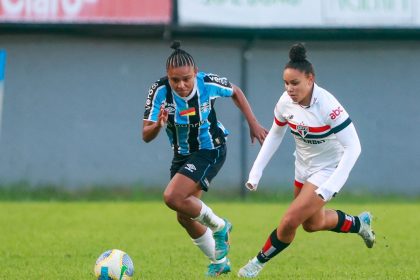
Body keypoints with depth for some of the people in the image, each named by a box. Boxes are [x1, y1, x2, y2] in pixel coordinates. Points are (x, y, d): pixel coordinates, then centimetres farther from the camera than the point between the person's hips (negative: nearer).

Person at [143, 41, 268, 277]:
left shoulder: (207, 83, -24)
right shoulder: (160, 91, -22)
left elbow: (235, 92, 0)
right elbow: (146, 136, -24)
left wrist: (254, 124, 1)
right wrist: (158, 126, -45)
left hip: (210, 150, -4)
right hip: (182, 155, 5)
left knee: (173, 198, -23)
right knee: (184, 216, 12)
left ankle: (219, 227, 1)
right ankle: (219, 262, 34)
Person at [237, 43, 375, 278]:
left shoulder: (328, 106, -32)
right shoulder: (286, 102, -13)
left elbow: (353, 147, -30)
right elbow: (275, 135, 5)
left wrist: (332, 185, -35)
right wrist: (257, 170, -1)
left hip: (328, 169, -7)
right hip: (304, 167, 7)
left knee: (290, 221, -15)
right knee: (312, 223, 24)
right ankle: (359, 223, 48)